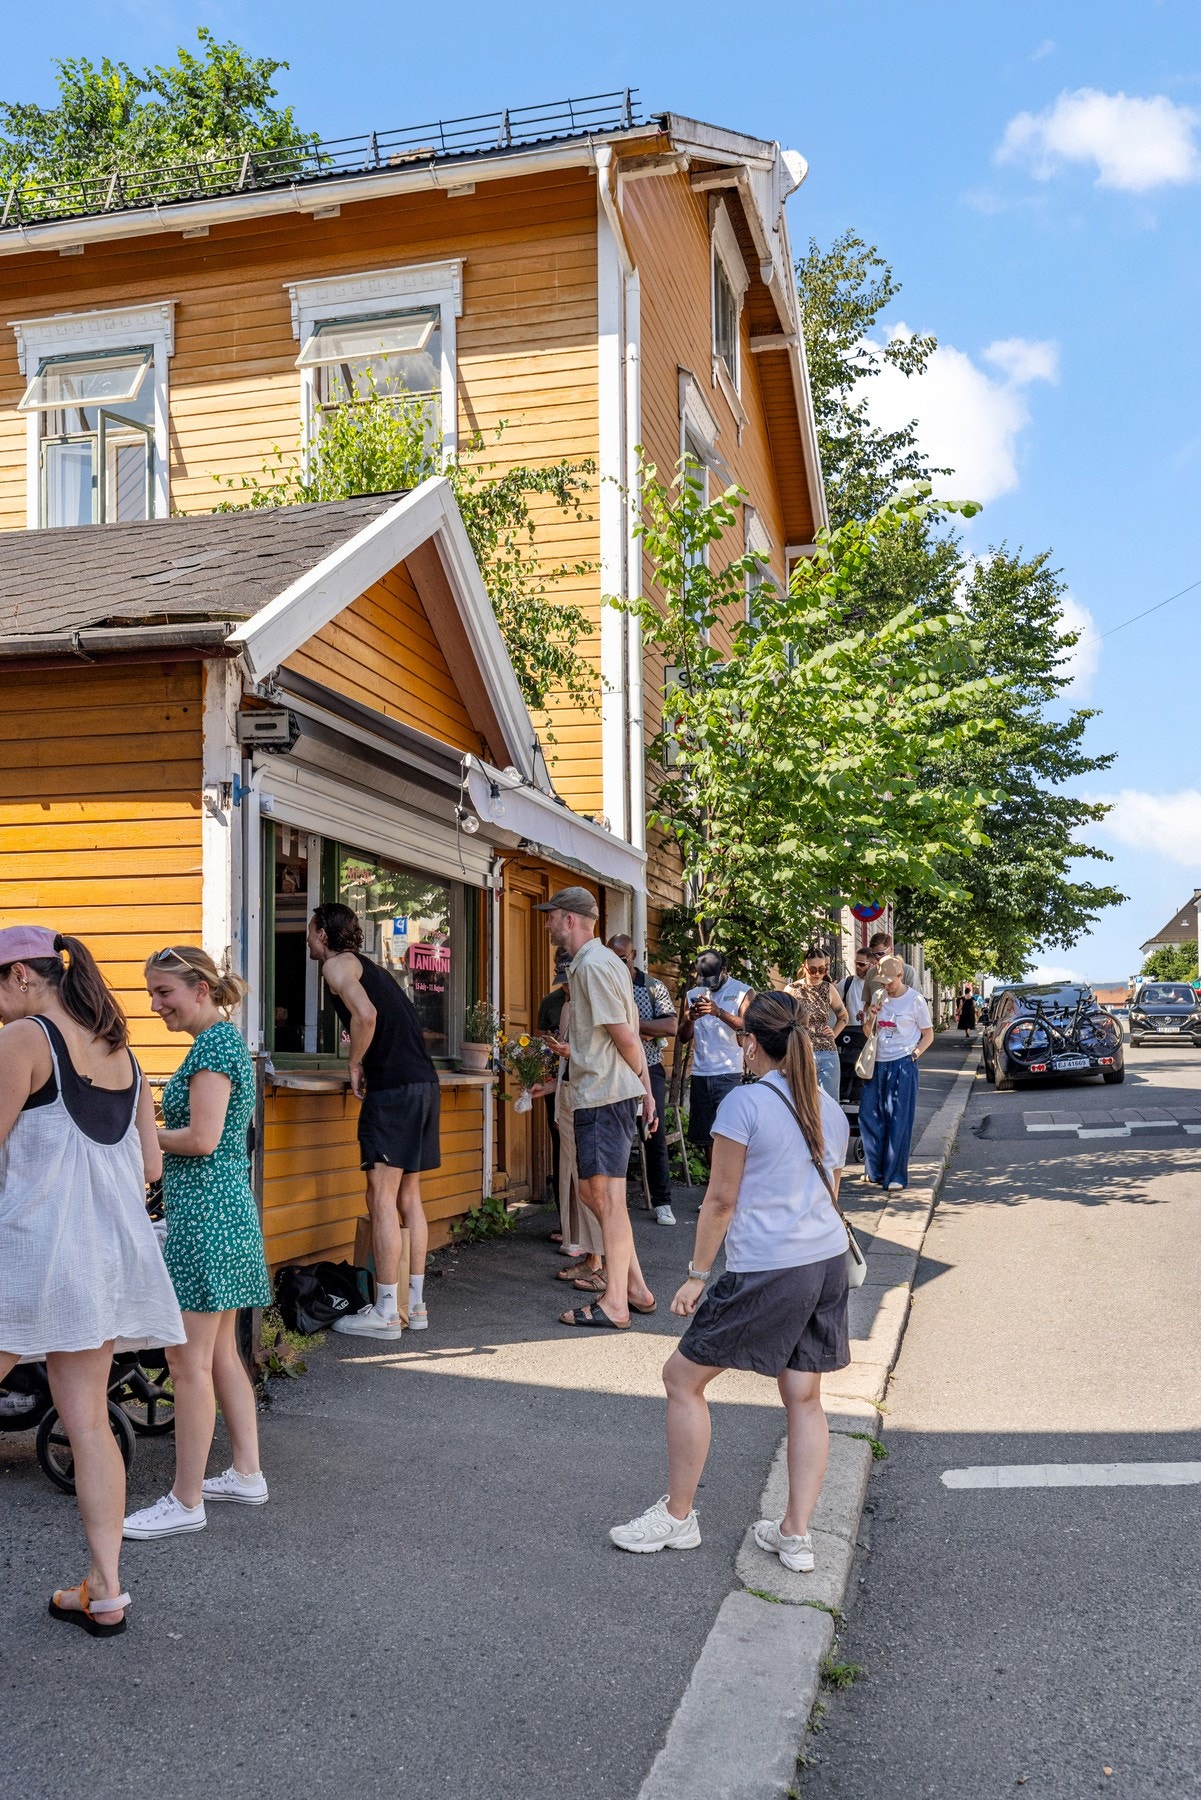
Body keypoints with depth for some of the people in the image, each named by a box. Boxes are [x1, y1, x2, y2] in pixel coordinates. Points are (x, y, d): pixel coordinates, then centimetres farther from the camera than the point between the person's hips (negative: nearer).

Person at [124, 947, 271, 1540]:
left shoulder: (214, 1045, -15)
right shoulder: (225, 1040, 16)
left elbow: (202, 1139, -22)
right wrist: (152, 1132, 10)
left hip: (205, 1212, -11)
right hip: (227, 1207, 11)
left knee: (189, 1362, -3)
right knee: (221, 1352, 17)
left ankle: (185, 1502, 4)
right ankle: (247, 1474, 26)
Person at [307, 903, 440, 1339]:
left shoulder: (337, 963, -2)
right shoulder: (368, 966, 25)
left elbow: (365, 1013, -20)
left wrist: (355, 1064, -7)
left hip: (393, 1087, -9)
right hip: (425, 1083, 9)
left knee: (382, 1199, -6)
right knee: (409, 1197, 13)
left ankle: (385, 1313, -4)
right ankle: (415, 1305, 17)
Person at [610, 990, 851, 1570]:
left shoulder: (743, 1103, -11)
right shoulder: (829, 1108, 10)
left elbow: (721, 1199, -9)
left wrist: (697, 1274, -2)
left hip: (766, 1270, -7)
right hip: (828, 1261, 8)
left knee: (682, 1377, 7)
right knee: (804, 1396, 13)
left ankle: (677, 1517, 16)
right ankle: (796, 1534, 15)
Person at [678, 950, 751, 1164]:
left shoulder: (741, 992, 3)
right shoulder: (693, 994, 15)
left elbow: (746, 1026, -12)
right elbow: (684, 1038, 11)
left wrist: (719, 1012, -26)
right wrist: (690, 1019, -10)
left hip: (728, 1073, -4)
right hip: (700, 1074, 5)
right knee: (705, 1136, 6)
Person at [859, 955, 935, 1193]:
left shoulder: (915, 1000, -5)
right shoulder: (879, 997, 8)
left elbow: (928, 1035, 2)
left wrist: (915, 1054, -13)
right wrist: (871, 1016, -6)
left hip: (902, 1064, -5)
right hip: (878, 1064, 5)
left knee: (898, 1120, -3)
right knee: (869, 1115, 4)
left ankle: (895, 1175, 3)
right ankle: (875, 1169, 18)